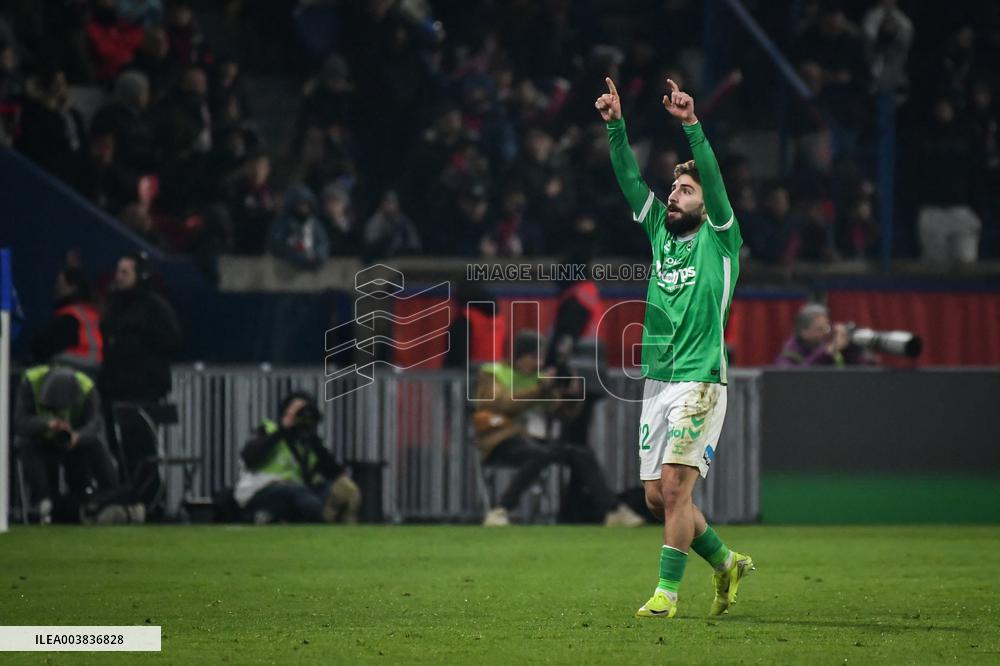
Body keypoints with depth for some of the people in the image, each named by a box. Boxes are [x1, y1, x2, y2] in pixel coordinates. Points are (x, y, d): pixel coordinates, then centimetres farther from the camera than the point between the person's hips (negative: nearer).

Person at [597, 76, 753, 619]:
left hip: (699, 383, -7)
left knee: (674, 487, -13)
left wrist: (691, 125, -26)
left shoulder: (719, 239, -1)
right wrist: (615, 126, -5)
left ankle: (667, 592, -8)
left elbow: (714, 181, -16)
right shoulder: (660, 232, 14)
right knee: (657, 495, 7)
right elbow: (630, 181, 8)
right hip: (657, 382, 7)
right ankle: (726, 563, 26)